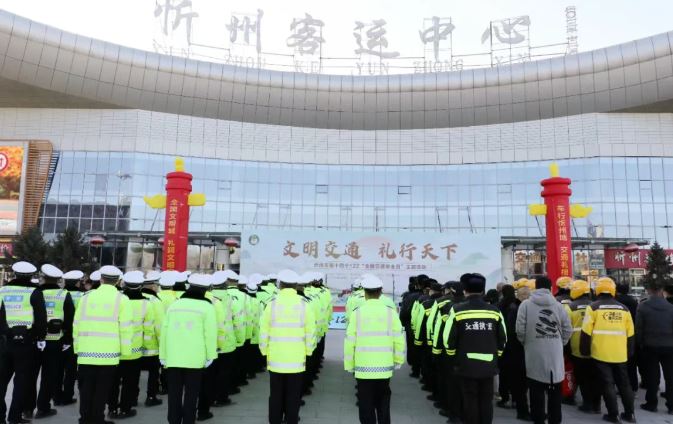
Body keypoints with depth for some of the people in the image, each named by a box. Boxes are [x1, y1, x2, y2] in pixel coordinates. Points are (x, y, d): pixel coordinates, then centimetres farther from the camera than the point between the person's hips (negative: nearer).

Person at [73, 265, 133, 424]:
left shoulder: (86, 297, 5)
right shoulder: (122, 299, -2)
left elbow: (77, 325, 7)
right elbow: (125, 328, -5)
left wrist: (77, 348, 15)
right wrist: (125, 352, 2)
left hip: (86, 352, 2)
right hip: (108, 353, -2)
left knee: (86, 388, 13)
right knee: (101, 390, 7)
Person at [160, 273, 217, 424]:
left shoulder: (174, 305, 8)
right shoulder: (207, 307, -4)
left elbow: (164, 331, 9)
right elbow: (210, 333, -7)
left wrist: (163, 355, 15)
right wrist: (210, 356, 1)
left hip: (173, 358, 3)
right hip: (195, 358, -3)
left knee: (174, 393, 13)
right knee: (191, 394, 8)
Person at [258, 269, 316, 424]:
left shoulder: (272, 304, -7)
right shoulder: (304, 305, -6)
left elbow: (263, 332, -5)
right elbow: (311, 333, -5)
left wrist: (265, 352, 8)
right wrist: (307, 352, 8)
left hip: (275, 359, 0)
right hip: (297, 360, 0)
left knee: (276, 396, 14)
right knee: (293, 397, 12)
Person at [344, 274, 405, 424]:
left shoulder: (357, 312, -8)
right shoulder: (390, 311, -5)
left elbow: (350, 341, -7)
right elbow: (399, 339, -3)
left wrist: (349, 365, 5)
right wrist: (398, 361, 12)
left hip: (363, 368, -1)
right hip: (385, 368, 2)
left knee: (366, 407, 10)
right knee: (383, 405, 19)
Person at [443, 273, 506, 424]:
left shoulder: (457, 310, -9)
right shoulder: (495, 311, -1)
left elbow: (449, 338, -7)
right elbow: (503, 338, 5)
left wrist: (454, 356, 11)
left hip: (467, 364, -2)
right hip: (488, 364, 3)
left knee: (470, 400, 8)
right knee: (486, 401, 13)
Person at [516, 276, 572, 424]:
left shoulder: (525, 305, -6)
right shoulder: (559, 306, 0)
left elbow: (520, 331, -7)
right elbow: (568, 331, 4)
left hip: (534, 354, -2)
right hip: (555, 354, 2)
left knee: (537, 390, 8)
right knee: (555, 391, 13)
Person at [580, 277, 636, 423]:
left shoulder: (593, 307, -7)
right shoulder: (623, 309, 5)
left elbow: (586, 332, -9)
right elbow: (630, 334, 10)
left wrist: (585, 351, 1)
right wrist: (628, 352, 21)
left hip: (601, 353, -4)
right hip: (620, 354, 4)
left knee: (607, 384, 5)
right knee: (624, 383, 17)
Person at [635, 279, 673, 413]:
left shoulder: (643, 306, -8)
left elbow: (638, 328, -6)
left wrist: (640, 344, 6)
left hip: (650, 346, -2)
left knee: (652, 376, 6)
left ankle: (651, 403, 12)